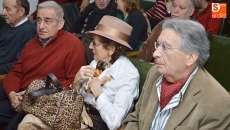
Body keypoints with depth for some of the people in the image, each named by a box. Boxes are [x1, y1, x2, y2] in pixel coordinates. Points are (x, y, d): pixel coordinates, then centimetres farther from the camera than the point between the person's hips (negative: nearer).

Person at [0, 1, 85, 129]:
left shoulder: (72, 44, -8)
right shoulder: (32, 43, 17)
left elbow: (74, 83, -12)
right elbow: (16, 72, 14)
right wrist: (12, 94, -9)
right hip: (19, 95, 7)